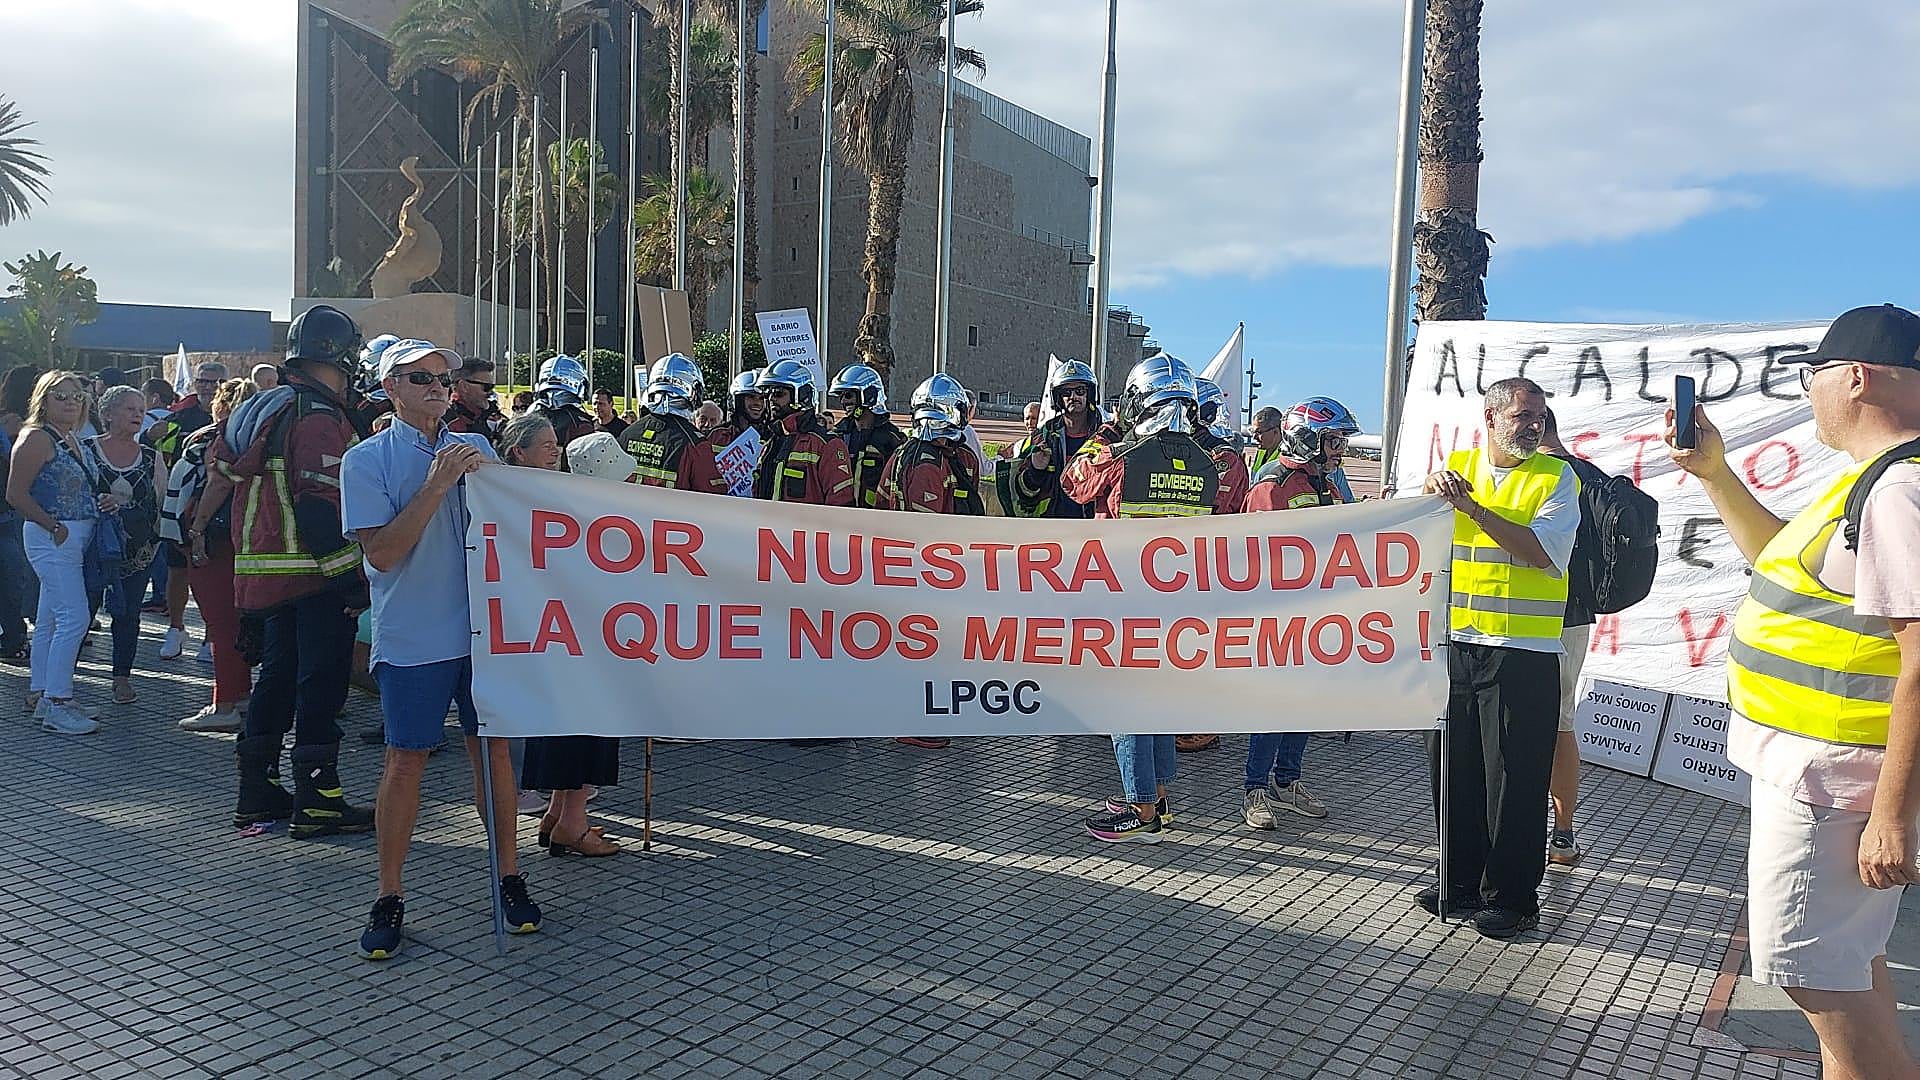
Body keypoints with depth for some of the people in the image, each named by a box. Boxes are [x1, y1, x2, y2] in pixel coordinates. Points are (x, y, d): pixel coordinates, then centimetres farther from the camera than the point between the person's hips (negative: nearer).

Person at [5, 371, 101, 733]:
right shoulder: (36, 438, -10)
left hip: (72, 538, 9)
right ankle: (56, 703, -11)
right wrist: (55, 527, -16)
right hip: (51, 538, -9)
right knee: (74, 618, -13)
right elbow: (16, 495, -15)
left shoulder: (71, 440, 16)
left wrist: (105, 500, 6)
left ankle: (39, 695, 21)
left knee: (49, 620, 14)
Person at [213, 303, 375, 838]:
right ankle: (316, 803, 3)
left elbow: (223, 466, 21)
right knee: (321, 684, -2)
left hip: (262, 570, 9)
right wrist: (353, 579, -21)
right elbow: (322, 508, -24)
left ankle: (255, 793, 24)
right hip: (313, 575, -9)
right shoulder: (318, 418, -17)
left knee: (277, 676, 17)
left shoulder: (256, 408, 14)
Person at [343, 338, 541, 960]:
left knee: (492, 747, 8)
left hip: (483, 627, 3)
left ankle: (509, 877, 20)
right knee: (406, 760, 0)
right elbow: (382, 552, -12)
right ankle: (388, 897, 14)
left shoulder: (475, 448, 11)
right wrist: (435, 484, -16)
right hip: (412, 636, -3)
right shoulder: (367, 460, -1)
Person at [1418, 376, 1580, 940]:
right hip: (1455, 641, 4)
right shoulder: (1456, 466, 10)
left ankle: (1513, 897, 15)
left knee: (1513, 777, 1)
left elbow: (1539, 549, -15)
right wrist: (1432, 495, -11)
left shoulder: (1557, 477, 0)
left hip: (1523, 652, -4)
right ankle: (1461, 881, 27)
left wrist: (1472, 506, -19)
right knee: (1454, 767, 12)